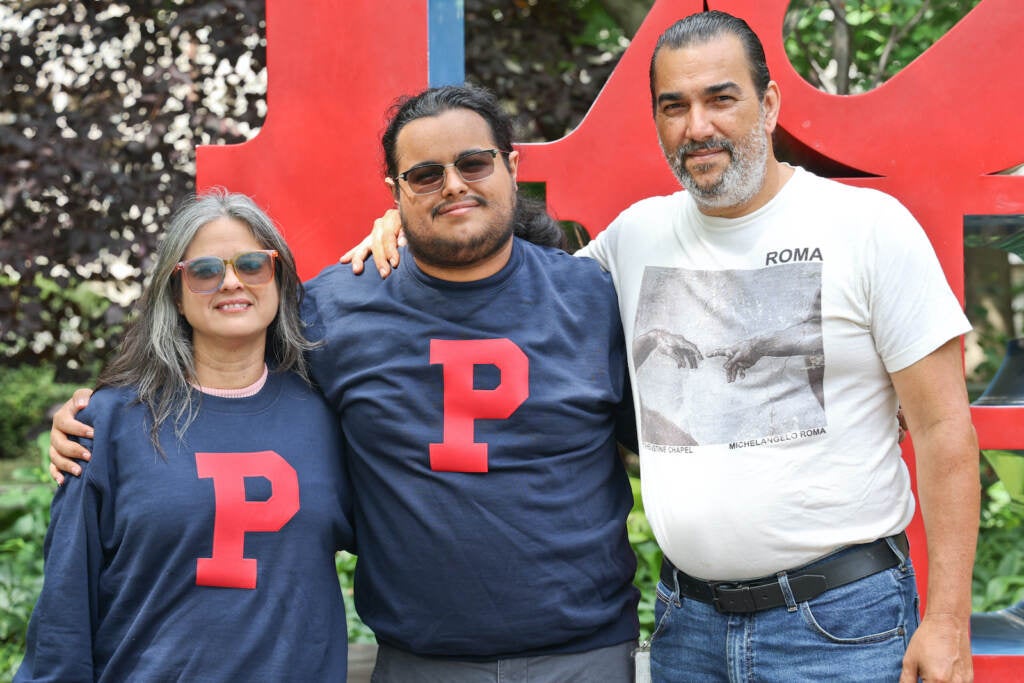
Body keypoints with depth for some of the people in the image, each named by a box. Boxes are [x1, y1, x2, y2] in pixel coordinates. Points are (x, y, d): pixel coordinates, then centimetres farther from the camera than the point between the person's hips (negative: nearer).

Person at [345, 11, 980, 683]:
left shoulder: (868, 224, -6)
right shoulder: (636, 234, 6)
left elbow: (943, 428, -6)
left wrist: (948, 622, -11)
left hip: (841, 622, -4)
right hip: (687, 620, 4)